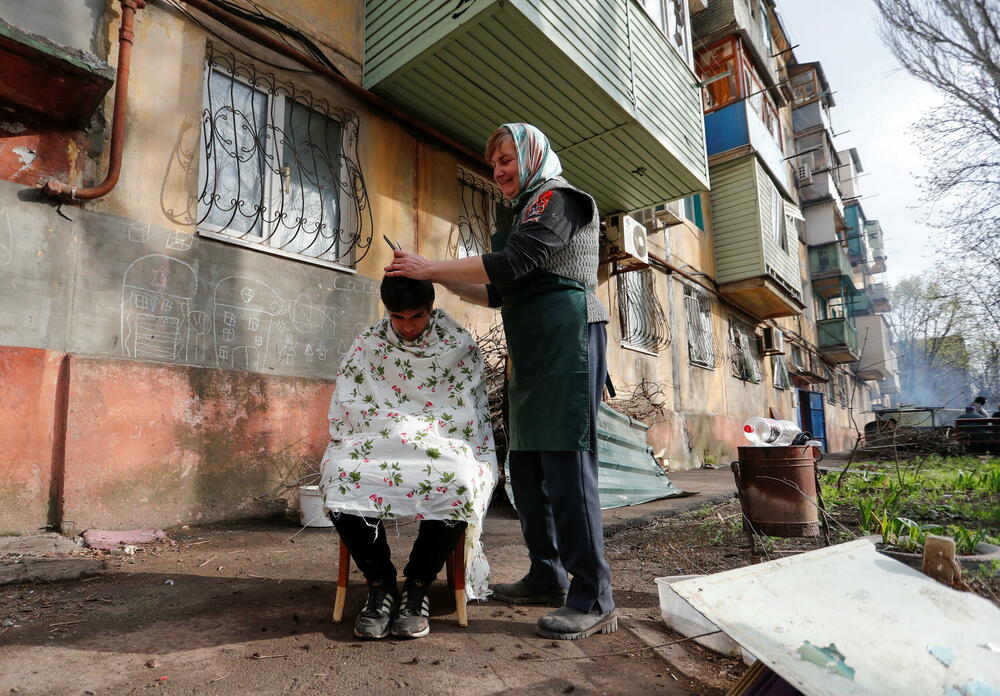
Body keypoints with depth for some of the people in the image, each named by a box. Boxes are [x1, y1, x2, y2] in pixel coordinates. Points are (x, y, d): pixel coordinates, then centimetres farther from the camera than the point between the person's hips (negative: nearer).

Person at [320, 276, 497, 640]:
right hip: (376, 447, 2)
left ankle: (418, 585, -14)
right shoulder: (367, 344, 9)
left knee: (459, 481, -36)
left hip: (443, 450, -1)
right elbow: (343, 413, 9)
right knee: (340, 477, -31)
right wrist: (348, 451, -6)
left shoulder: (459, 345, 4)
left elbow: (473, 416, 5)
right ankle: (380, 582, -12)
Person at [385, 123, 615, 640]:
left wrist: (431, 267, -11)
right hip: (532, 353, 9)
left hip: (566, 340, -9)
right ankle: (547, 578, 18)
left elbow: (510, 264, -15)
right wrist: (441, 280, 12)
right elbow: (498, 292, 23)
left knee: (566, 463, -12)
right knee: (528, 467, 8)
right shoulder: (529, 212, 28)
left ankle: (593, 601, -6)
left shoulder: (556, 199, 0)